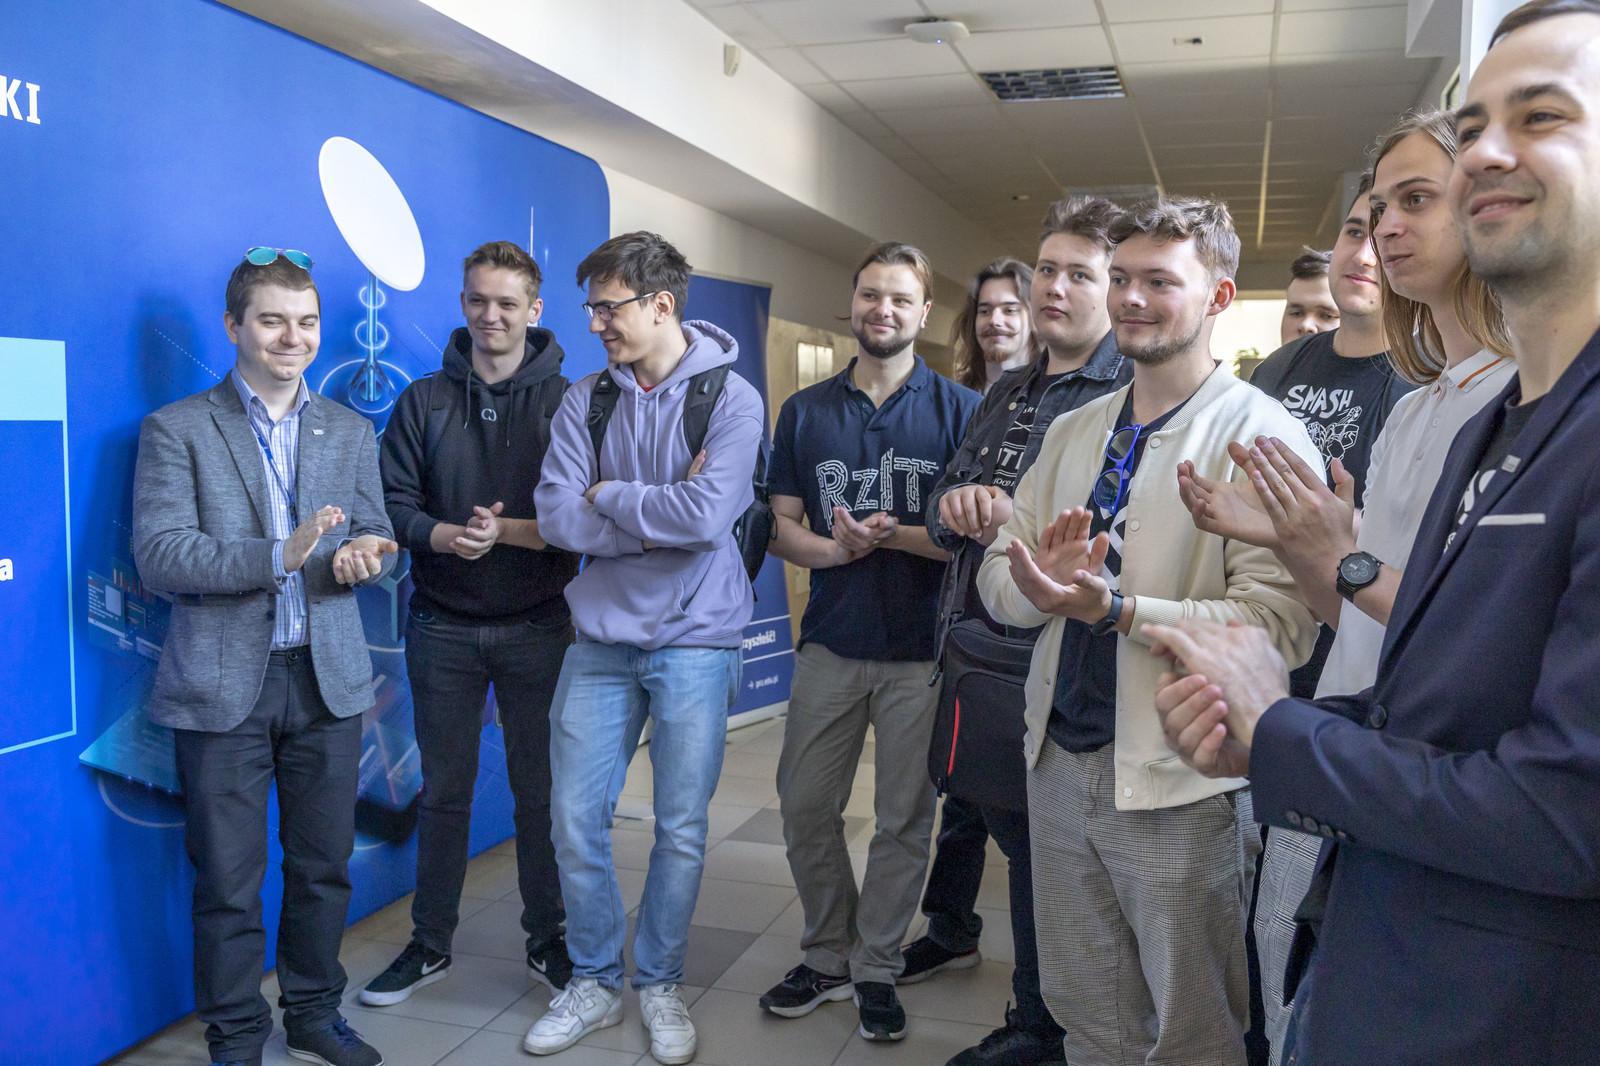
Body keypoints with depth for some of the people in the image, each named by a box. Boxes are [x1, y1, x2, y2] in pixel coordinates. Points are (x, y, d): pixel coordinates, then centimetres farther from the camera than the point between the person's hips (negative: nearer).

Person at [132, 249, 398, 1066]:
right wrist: (279, 555, -23)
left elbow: (376, 534, 10)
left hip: (327, 679, 4)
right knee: (228, 878, 6)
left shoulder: (351, 432, 11)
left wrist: (365, 556, -15)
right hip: (222, 686, -3)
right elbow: (158, 555, -11)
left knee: (324, 864, 13)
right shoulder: (176, 429, -2)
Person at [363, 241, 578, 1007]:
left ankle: (547, 940, 25)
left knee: (540, 791, 8)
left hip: (538, 627, -2)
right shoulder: (423, 402, 6)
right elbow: (394, 504, 1)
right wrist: (446, 536, -18)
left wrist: (509, 531, -22)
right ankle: (430, 944, 28)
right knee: (442, 791, 12)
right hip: (443, 626, 2)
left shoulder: (566, 403, -1)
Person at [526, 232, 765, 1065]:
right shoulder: (586, 399, 4)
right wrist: (661, 512, -13)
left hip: (695, 638, -3)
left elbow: (707, 514, -21)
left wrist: (607, 495, -9)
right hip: (602, 636, 3)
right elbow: (557, 515, -7)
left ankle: (660, 985, 28)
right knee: (575, 819, 6)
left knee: (681, 829, 7)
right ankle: (593, 983, 27)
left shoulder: (731, 397, -7)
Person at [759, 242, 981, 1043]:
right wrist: (834, 548, -16)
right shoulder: (806, 411, 7)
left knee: (904, 818, 8)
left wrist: (889, 534, -21)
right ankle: (828, 956, 29)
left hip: (922, 650, -2)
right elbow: (782, 526, 4)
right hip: (831, 644, 3)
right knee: (804, 807, 8)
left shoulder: (957, 409, -1)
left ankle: (876, 967, 27)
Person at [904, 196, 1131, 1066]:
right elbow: (943, 503, 14)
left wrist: (1020, 518, -28)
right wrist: (957, 504, -8)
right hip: (967, 639, 8)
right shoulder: (1008, 393, 14)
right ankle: (950, 933, 51)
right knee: (962, 801, 25)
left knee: (1033, 837, 4)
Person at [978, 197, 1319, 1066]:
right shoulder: (1072, 432, 10)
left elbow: (1278, 625, -20)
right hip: (1060, 761, 6)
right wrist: (1040, 582, -15)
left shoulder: (1261, 432, -10)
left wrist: (1112, 607, -28)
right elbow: (996, 579, 7)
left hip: (1180, 787, -5)